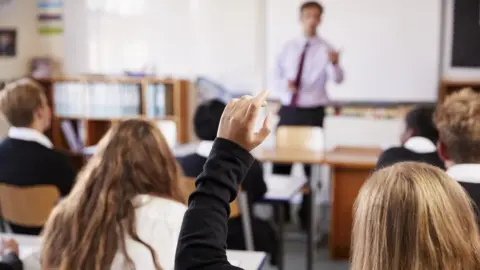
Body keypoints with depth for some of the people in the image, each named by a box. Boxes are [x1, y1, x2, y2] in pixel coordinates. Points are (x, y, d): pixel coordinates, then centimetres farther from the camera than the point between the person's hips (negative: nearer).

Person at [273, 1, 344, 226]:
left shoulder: (325, 49, -5)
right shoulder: (289, 47, 7)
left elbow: (337, 79, -21)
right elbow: (276, 75, 11)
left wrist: (334, 64, -43)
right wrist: (285, 84, -12)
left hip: (312, 112, -3)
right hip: (288, 110, 3)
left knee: (311, 161, 5)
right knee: (280, 160, 7)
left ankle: (307, 212, 18)